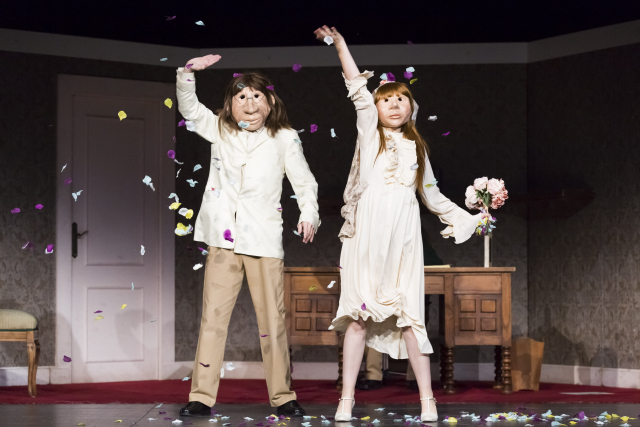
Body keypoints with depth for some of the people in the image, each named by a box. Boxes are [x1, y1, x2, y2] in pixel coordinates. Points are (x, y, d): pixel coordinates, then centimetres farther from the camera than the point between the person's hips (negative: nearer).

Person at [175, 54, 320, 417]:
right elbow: (188, 106, 13)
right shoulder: (220, 131, 10)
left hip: (264, 241, -2)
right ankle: (202, 396, 6)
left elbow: (304, 181, 6)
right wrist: (189, 72, -3)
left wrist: (309, 215, -9)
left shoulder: (284, 139, 4)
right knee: (213, 318, 1)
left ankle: (283, 396, 11)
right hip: (224, 240, 2)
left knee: (273, 320, 2)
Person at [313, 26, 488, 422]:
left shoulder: (417, 147, 20)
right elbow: (358, 87, 3)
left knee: (409, 316, -3)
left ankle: (428, 400, 2)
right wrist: (339, 42, -4)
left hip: (403, 239, 2)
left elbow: (433, 196, 26)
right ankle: (347, 400, 0)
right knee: (360, 315, -5)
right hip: (367, 236, -2)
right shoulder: (370, 132, 12)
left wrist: (468, 218, 24)